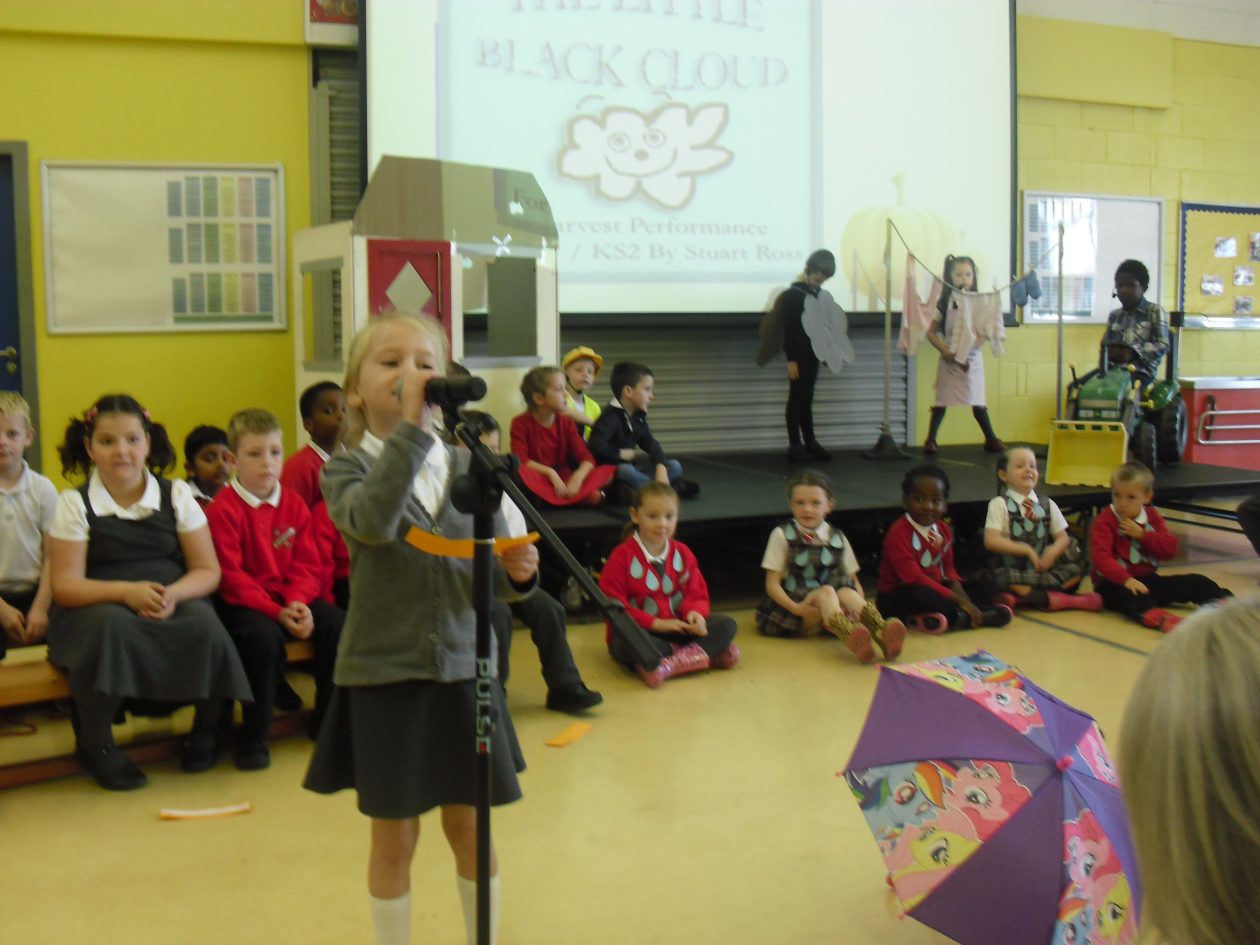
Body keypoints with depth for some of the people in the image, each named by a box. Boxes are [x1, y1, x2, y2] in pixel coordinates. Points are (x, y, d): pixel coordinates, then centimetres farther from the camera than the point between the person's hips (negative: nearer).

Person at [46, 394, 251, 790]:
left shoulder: (176, 494, 6)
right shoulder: (74, 503, 1)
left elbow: (208, 572, 3)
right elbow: (65, 586, -6)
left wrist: (173, 594, -19)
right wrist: (126, 591, -23)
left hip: (171, 603, 2)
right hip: (97, 607, -1)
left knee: (204, 623, -30)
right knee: (111, 625, -36)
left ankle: (206, 729, -1)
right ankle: (95, 744, -12)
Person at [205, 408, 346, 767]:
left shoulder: (293, 504, 7)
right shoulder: (223, 509, -9)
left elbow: (308, 564, 4)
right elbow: (230, 576, -14)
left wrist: (298, 603, -17)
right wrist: (277, 612, -23)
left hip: (290, 597, 5)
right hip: (241, 602, -5)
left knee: (337, 624, -17)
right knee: (265, 636, -34)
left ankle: (328, 720, 2)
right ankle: (253, 738, -17)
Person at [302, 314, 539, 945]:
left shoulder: (469, 468, 2)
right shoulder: (346, 469, -5)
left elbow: (492, 578, 4)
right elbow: (373, 522, -29)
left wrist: (515, 572, -19)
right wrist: (411, 426, -31)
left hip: (464, 672, 2)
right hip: (383, 675, -2)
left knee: (470, 829, 14)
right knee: (394, 836, 10)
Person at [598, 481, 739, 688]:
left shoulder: (682, 553, 6)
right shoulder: (622, 555, -9)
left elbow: (697, 594, 7)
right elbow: (613, 604, -13)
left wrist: (695, 612, -19)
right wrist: (655, 623, -21)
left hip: (676, 628, 5)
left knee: (726, 624, -13)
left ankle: (667, 665, -33)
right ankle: (706, 654, -28)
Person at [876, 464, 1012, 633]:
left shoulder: (943, 530, 6)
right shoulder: (899, 533, -19)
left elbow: (948, 568, 12)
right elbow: (914, 578, -26)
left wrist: (961, 595, -11)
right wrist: (957, 600, -25)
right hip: (899, 598, -8)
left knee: (984, 588, 3)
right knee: (921, 596, -40)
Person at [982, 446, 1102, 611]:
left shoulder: (1047, 504, 12)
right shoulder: (999, 504, -2)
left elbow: (1063, 538, 11)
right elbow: (991, 541, -12)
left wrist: (1052, 551, -12)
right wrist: (1026, 550, -18)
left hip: (1041, 568, 5)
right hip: (1011, 568, -5)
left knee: (1076, 569, -18)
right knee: (1005, 578, -37)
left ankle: (1020, 596, -25)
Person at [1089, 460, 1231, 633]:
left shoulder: (1152, 517, 9)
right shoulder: (1105, 521, -8)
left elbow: (1171, 549, 0)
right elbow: (1101, 557, -22)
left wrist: (1142, 534, -14)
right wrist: (1126, 579, -36)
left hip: (1147, 579, 7)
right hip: (1115, 583, -7)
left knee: (1197, 582, -2)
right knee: (1128, 596, -42)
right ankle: (1162, 619, -66)